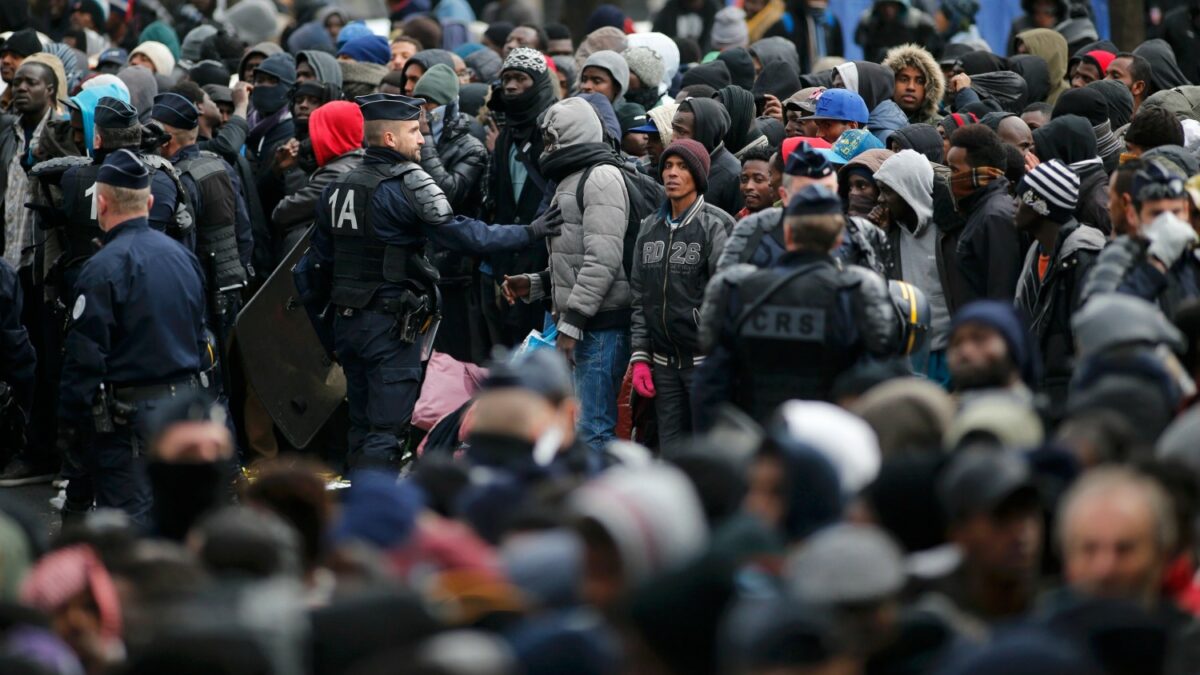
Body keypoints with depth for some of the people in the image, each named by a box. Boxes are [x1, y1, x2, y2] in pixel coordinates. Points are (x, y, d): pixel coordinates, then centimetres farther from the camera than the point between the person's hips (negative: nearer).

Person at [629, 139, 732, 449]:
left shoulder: (715, 226, -6)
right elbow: (639, 298, 15)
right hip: (664, 364, 6)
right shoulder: (650, 229, 13)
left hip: (705, 362, -6)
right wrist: (640, 358, 8)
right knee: (672, 451, 8)